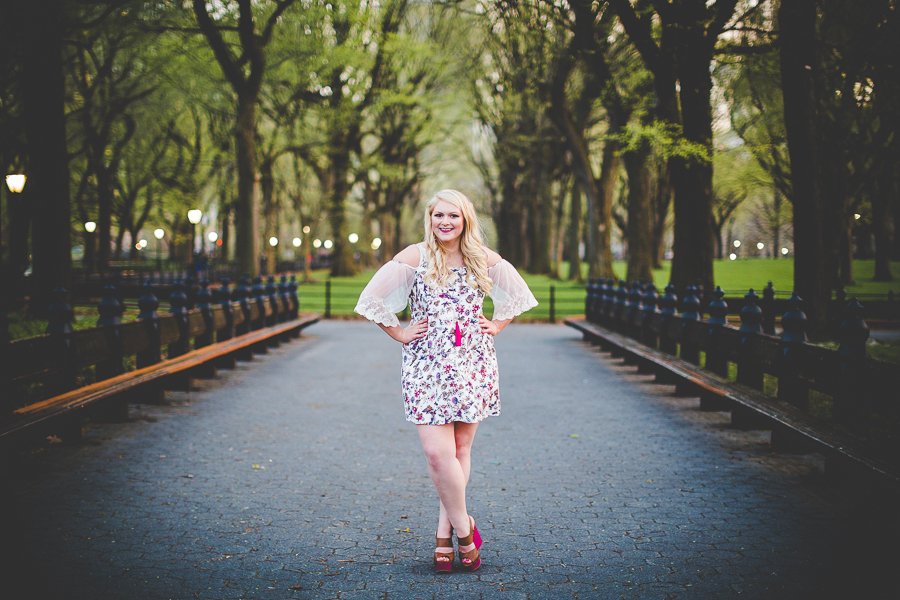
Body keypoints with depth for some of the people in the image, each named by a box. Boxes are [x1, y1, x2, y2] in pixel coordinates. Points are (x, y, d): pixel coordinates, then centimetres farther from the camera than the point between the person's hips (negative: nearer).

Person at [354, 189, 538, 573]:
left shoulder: (485, 260, 5)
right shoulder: (414, 257, -3)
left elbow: (518, 295, 21)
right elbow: (372, 299, 1)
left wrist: (496, 325, 11)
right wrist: (400, 334, 0)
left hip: (473, 365, 2)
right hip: (427, 366, -2)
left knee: (461, 449, 5)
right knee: (438, 452, -11)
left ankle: (445, 531, 16)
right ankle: (464, 529, 4)